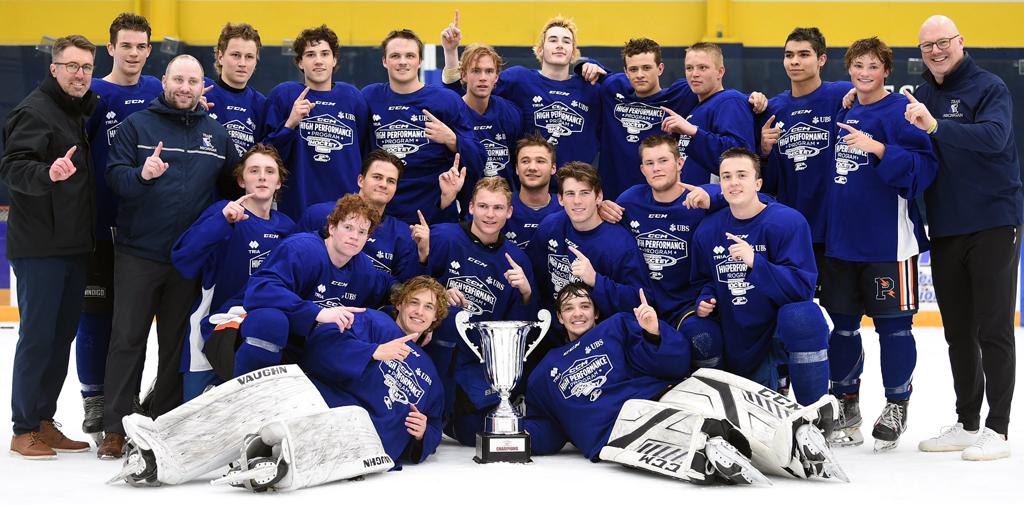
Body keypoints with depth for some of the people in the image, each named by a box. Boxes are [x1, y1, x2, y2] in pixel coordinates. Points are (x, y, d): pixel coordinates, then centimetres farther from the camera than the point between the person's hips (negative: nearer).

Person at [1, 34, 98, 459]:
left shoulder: (81, 111, 15)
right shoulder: (34, 111, -10)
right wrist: (47, 174, -39)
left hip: (74, 245, 8)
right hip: (39, 246, -8)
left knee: (63, 334, 11)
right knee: (37, 335, -4)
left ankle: (45, 422, 20)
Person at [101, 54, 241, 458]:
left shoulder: (217, 134, 10)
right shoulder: (137, 125, 1)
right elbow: (114, 175, -9)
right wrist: (142, 174, -28)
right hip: (138, 253, -3)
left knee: (177, 344, 9)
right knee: (127, 339, -1)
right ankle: (115, 429, 5)